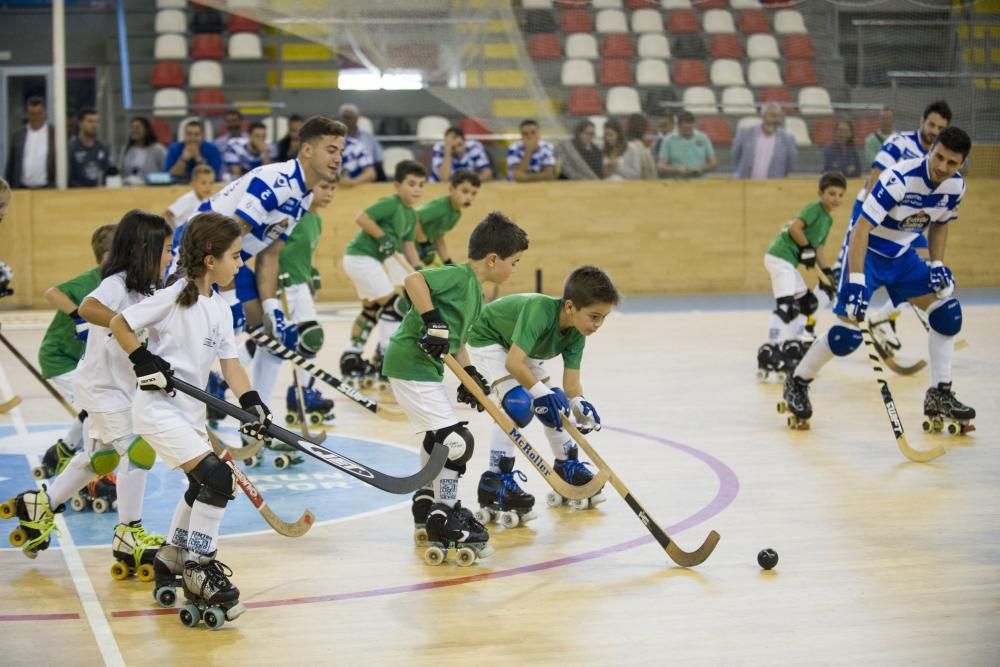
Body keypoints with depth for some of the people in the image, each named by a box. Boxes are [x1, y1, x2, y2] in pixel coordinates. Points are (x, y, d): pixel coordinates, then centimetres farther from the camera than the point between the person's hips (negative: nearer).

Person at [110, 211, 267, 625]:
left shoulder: (220, 309, 7)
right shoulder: (174, 296, -16)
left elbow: (230, 363, 2)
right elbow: (119, 324, -10)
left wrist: (251, 403, -12)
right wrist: (145, 362, -19)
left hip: (190, 412, 9)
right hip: (158, 409, -9)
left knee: (203, 486, 21)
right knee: (217, 478, -17)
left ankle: (172, 558, 39)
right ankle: (199, 569, -6)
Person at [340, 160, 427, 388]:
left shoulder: (411, 215, 9)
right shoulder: (391, 204, -18)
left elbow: (408, 246, 13)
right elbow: (361, 217, -26)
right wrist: (382, 237, -25)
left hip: (375, 259, 10)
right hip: (360, 256, -10)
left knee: (371, 309, 20)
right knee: (392, 304, -12)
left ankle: (352, 358, 30)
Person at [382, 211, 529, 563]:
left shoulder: (475, 292, 14)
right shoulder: (459, 276, -16)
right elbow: (413, 280, -29)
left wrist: (470, 373, 10)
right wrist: (432, 320, -31)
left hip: (426, 366, 11)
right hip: (412, 365, -11)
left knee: (438, 435, 24)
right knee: (456, 440, -11)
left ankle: (427, 501, 41)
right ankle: (443, 521, -5)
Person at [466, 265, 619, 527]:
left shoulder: (576, 334, -16)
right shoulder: (541, 311, -39)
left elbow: (572, 381, -17)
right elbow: (513, 363, -45)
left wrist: (579, 405, -36)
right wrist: (542, 392, -47)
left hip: (520, 347, 8)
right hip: (488, 340, -8)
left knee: (555, 405, 8)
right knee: (518, 404, -24)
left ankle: (567, 466, 30)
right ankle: (495, 480, -19)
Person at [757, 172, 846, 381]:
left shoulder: (828, 219, 19)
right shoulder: (814, 208, -9)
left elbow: (819, 248, 20)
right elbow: (795, 228, -21)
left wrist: (828, 273, 12)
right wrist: (807, 248, -11)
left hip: (789, 261, 10)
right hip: (780, 256, -10)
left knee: (807, 302, 19)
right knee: (786, 305, -19)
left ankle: (793, 347, 24)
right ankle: (768, 353, -25)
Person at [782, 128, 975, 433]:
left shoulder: (956, 186, -9)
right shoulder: (900, 178, -30)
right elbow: (861, 228, -31)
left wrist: (937, 264, -2)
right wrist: (856, 281, -36)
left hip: (902, 255, 7)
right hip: (866, 250, -7)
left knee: (947, 311, -6)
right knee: (848, 333, -15)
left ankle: (940, 396, 4)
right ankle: (797, 383, 8)